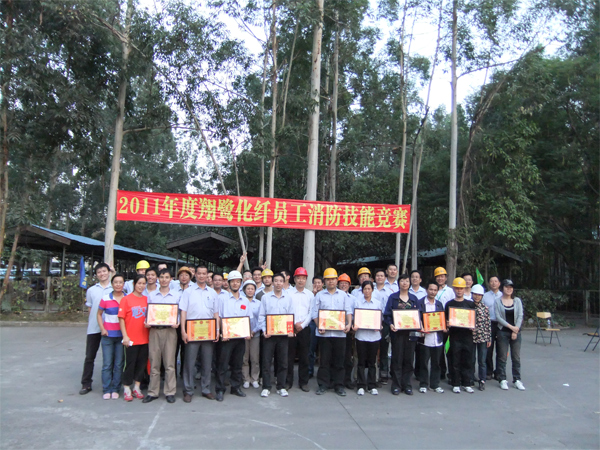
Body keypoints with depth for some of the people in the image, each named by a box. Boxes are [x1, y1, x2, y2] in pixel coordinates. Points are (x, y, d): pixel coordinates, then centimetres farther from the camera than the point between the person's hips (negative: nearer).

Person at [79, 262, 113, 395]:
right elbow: (90, 309, 13)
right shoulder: (91, 290, 8)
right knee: (89, 356, 6)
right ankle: (86, 384, 16)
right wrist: (90, 323, 4)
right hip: (94, 328, 2)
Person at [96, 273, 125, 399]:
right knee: (107, 364, 2)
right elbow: (99, 314, 8)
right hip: (108, 335, -1)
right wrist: (102, 329, -4)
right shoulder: (105, 299, -2)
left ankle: (115, 389, 15)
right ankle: (106, 390, 12)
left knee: (119, 364, 5)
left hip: (122, 335, 1)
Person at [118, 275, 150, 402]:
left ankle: (137, 388, 26)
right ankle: (127, 390, 19)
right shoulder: (126, 299, -5)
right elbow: (121, 318, -7)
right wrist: (125, 336, -11)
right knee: (130, 363, 5)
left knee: (142, 363, 11)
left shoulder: (147, 299, 7)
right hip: (131, 338, -4)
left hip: (144, 338, 4)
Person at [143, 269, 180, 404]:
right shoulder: (151, 295, 12)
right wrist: (147, 323, -5)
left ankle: (170, 392, 9)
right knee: (154, 363, 6)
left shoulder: (177, 295, 7)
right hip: (154, 331, 2)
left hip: (170, 331, -2)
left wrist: (177, 323, -11)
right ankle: (152, 392, 15)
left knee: (170, 363, 0)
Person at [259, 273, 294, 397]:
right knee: (266, 361, 1)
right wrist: (264, 330, -10)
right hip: (269, 333, -1)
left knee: (283, 361, 6)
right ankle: (266, 387, 12)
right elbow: (261, 316, 2)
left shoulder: (288, 298, 5)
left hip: (283, 334, 1)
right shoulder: (265, 297, 2)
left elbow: (291, 316, 6)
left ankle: (281, 387, 19)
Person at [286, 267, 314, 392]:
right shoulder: (288, 293, 1)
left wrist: (302, 325, -6)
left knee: (304, 357, 5)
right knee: (289, 356, 2)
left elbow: (311, 312, 4)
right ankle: (288, 381, 13)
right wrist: (294, 324, -9)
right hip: (290, 328, -1)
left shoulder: (310, 295, 8)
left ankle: (303, 382, 15)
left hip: (304, 329, 2)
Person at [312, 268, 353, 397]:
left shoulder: (343, 295, 11)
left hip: (340, 332, 1)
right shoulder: (319, 295, 9)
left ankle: (338, 385, 15)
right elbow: (315, 313, 5)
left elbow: (349, 311, 4)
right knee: (324, 359, 3)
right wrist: (319, 326, -10)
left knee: (339, 360, 5)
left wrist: (349, 324, -13)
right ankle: (323, 384, 13)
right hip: (324, 332, 0)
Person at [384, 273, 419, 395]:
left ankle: (407, 384, 17)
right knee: (397, 359, 0)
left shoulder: (414, 299, 12)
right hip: (397, 332, -2)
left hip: (410, 332, 3)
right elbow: (387, 314, -1)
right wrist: (390, 324, -18)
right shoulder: (393, 297, 4)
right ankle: (396, 385, 9)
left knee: (408, 359, 5)